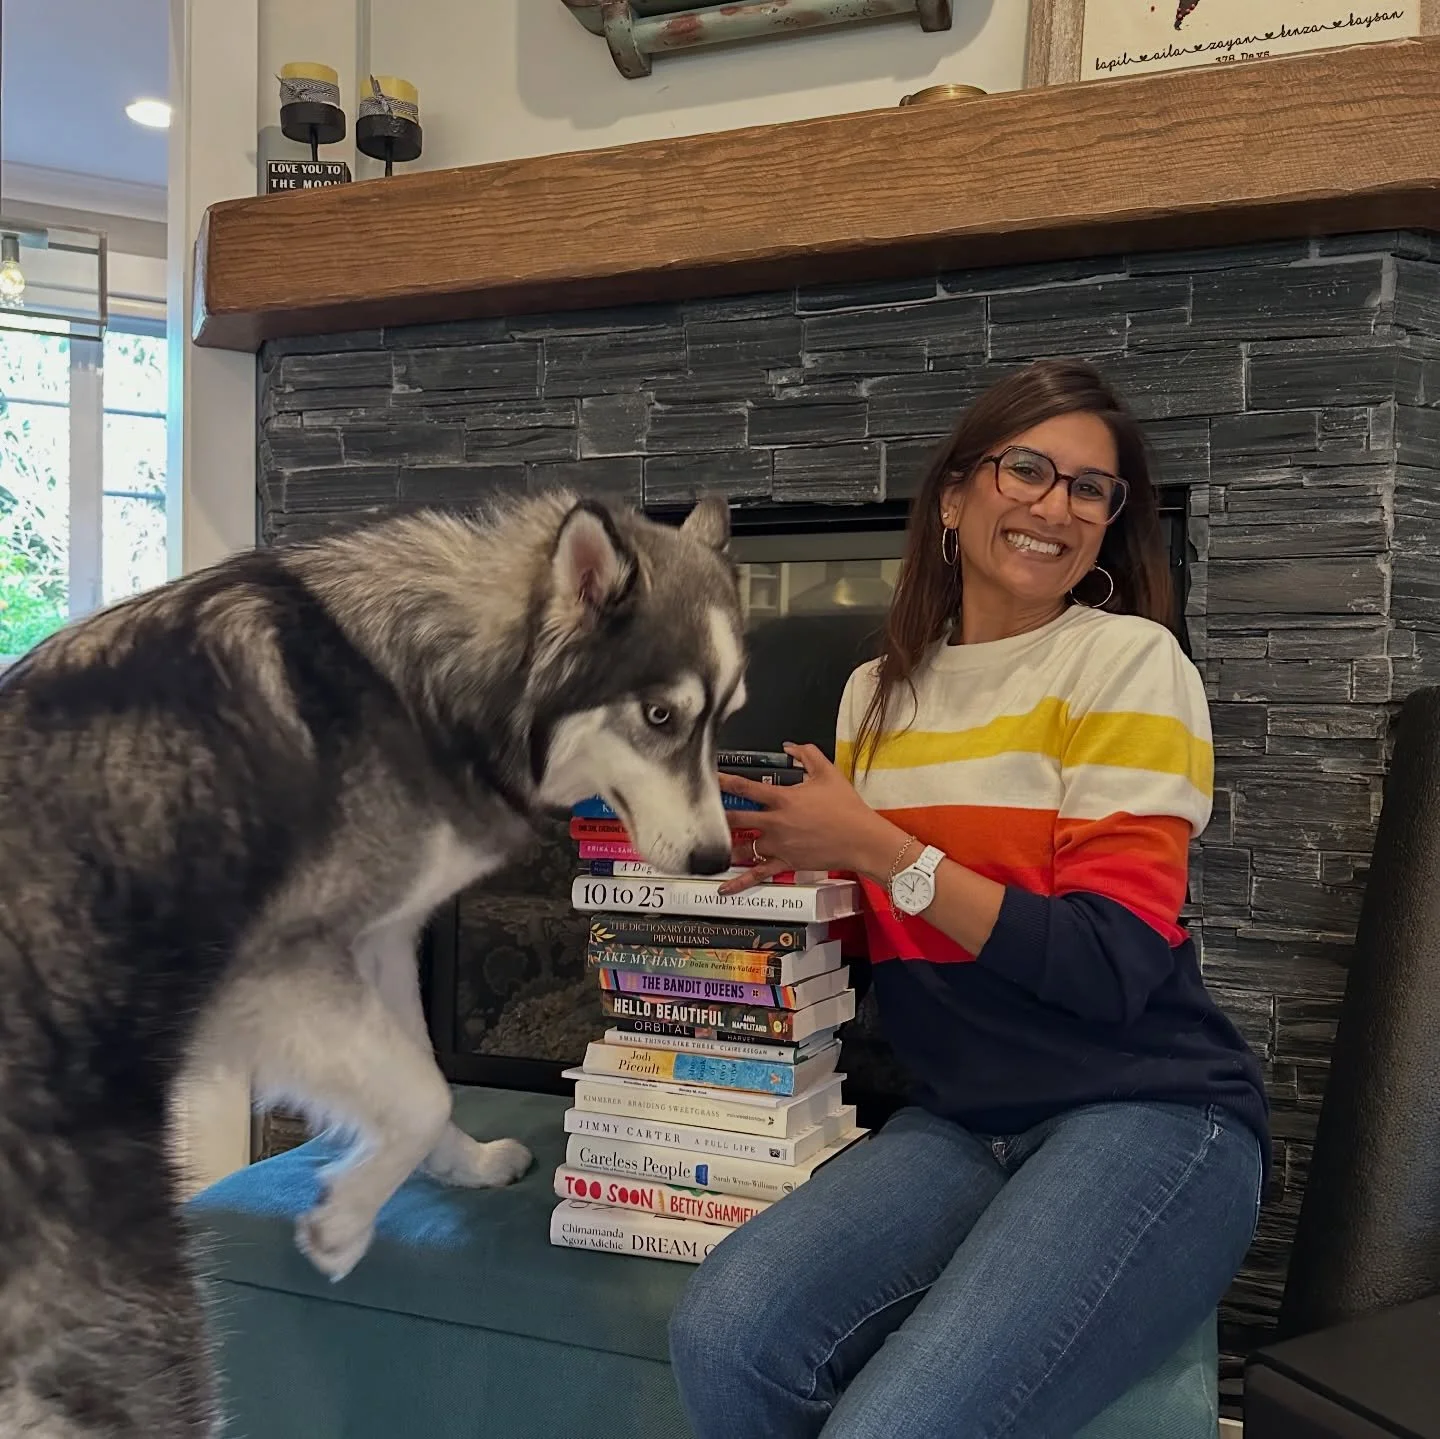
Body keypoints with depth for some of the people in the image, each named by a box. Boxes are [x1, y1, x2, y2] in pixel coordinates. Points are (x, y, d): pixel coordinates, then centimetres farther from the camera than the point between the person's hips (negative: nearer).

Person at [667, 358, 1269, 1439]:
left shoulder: (1128, 660, -5)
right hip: (962, 1122, 5)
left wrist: (880, 848, -14)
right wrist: (773, 862, 0)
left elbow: (1112, 967, -14)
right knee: (723, 1339, -21)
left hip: (1149, 1116, -4)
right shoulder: (878, 691, 12)